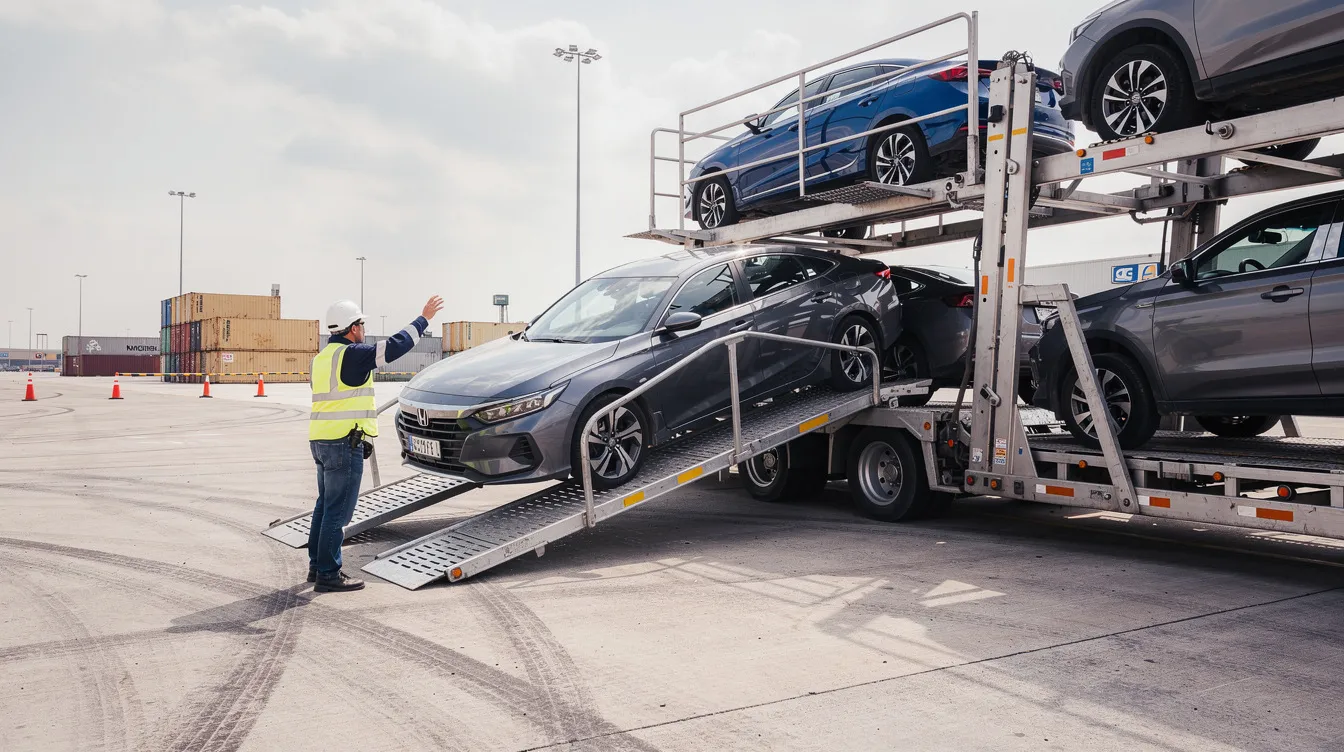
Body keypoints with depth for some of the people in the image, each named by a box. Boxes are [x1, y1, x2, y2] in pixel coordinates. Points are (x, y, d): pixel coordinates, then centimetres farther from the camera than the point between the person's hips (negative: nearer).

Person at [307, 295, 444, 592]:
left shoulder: (322, 357, 15)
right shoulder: (352, 355, -14)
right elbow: (395, 346, -17)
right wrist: (424, 318, -8)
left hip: (321, 441, 10)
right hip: (345, 443, -10)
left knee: (325, 505, 17)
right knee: (338, 510, -5)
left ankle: (317, 565, 25)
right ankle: (328, 574, -1)